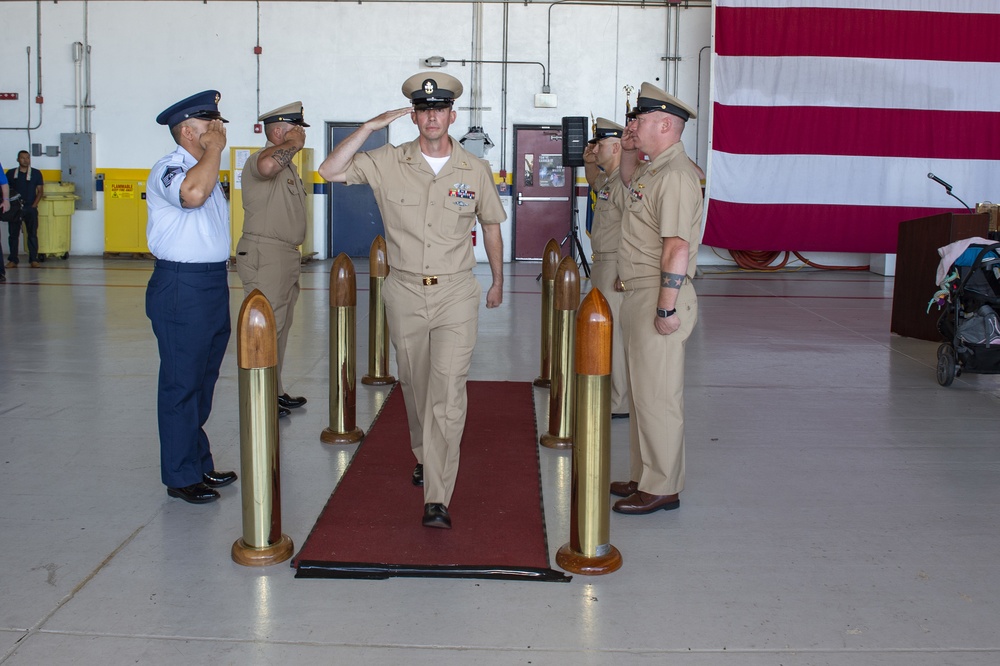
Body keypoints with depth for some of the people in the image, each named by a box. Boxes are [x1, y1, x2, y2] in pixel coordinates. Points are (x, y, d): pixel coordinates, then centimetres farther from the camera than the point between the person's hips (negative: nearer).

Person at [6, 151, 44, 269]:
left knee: (32, 234, -1)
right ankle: (13, 260, 5)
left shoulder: (36, 173, 6)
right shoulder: (11, 173, 6)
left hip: (30, 208, 0)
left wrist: (34, 205, -4)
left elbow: (40, 190, 6)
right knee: (13, 234, 1)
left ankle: (33, 259, 2)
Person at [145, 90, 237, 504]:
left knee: (203, 381, 16)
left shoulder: (206, 169, 17)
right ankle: (181, 477, 8)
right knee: (181, 384, -1)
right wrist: (214, 149, -22)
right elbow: (192, 193, -37)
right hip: (181, 288, -9)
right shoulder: (167, 170, -13)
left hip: (214, 284, 9)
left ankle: (200, 465, 27)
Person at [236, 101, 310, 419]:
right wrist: (293, 144, -24)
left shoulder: (288, 166, 20)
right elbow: (267, 165, -40)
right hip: (265, 254, -11)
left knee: (280, 328, 16)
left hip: (286, 255, 11)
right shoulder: (259, 160, -14)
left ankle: (275, 392, 25)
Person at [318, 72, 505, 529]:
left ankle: (437, 499, -11)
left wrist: (498, 281, 20)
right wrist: (371, 127, -13)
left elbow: (491, 225, 14)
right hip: (405, 291, 2)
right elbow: (330, 171, -10)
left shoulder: (475, 170, 1)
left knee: (448, 392, -11)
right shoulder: (388, 163, -1)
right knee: (414, 386, 16)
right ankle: (425, 457, 42)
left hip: (456, 293, -2)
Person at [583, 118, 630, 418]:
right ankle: (609, 392, 28)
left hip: (616, 267, -11)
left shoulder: (625, 182, -19)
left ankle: (619, 404, -1)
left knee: (613, 333, -7)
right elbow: (594, 182, 40)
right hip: (602, 264, 11)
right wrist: (588, 162, 19)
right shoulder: (608, 179, 14)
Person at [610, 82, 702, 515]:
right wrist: (628, 152, 19)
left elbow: (677, 247, -25)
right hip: (638, 295, 11)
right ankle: (644, 477, 28)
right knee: (643, 391, 17)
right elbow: (630, 186, 38)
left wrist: (666, 308, -26)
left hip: (658, 298, -11)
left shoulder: (675, 175, -19)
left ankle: (662, 489, 7)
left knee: (657, 395, -3)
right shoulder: (653, 168, 13)